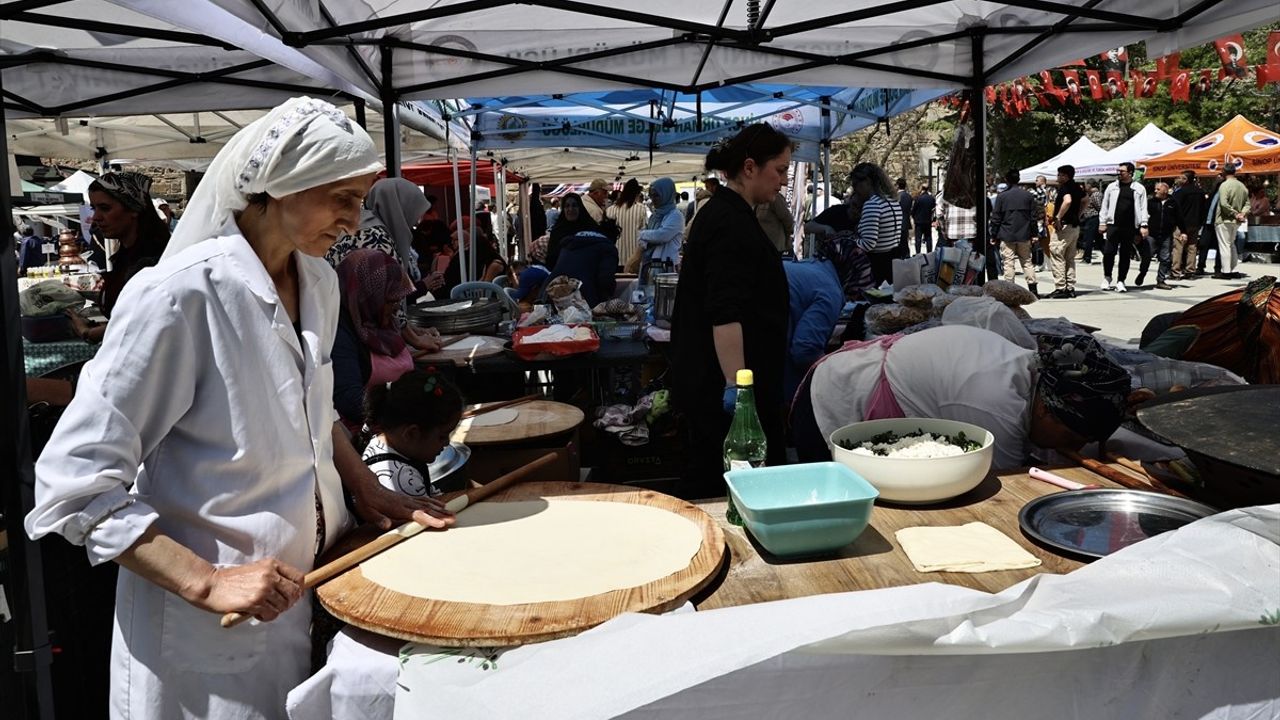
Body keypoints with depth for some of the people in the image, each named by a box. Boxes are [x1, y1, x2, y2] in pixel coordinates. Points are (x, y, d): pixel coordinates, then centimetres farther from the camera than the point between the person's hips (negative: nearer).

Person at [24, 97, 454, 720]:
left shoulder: (319, 281, 2)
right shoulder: (179, 294, -21)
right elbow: (75, 484, -19)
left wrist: (371, 493, 5)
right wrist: (208, 584, -24)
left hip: (316, 586, 7)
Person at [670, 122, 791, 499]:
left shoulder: (720, 213, 16)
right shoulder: (731, 224, -16)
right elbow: (725, 314, -25)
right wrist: (735, 383, -28)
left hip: (703, 379, 11)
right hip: (720, 383, -11)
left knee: (703, 478, 14)